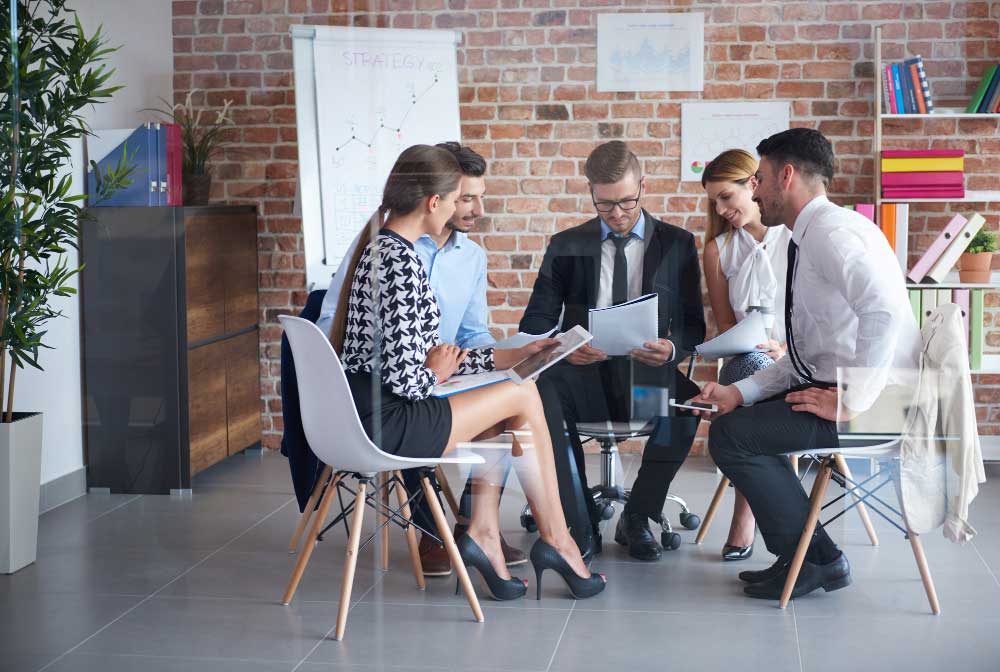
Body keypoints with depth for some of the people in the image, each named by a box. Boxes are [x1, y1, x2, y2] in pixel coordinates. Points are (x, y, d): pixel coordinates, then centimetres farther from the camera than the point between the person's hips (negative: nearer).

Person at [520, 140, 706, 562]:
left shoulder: (677, 244, 11)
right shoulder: (566, 246, 12)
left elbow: (694, 325, 7)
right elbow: (535, 321, 8)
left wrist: (673, 348, -17)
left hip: (649, 376, 0)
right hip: (585, 374, 0)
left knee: (688, 397, -34)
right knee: (545, 389, -35)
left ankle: (636, 518, -13)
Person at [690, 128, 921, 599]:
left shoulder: (832, 231, -15)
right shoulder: (808, 241, 17)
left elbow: (883, 311, -31)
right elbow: (804, 358, 17)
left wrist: (854, 401, -25)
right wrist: (738, 392, 6)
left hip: (878, 401, -10)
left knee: (732, 434, -11)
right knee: (734, 418, 15)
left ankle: (814, 560, 3)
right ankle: (812, 557, 16)